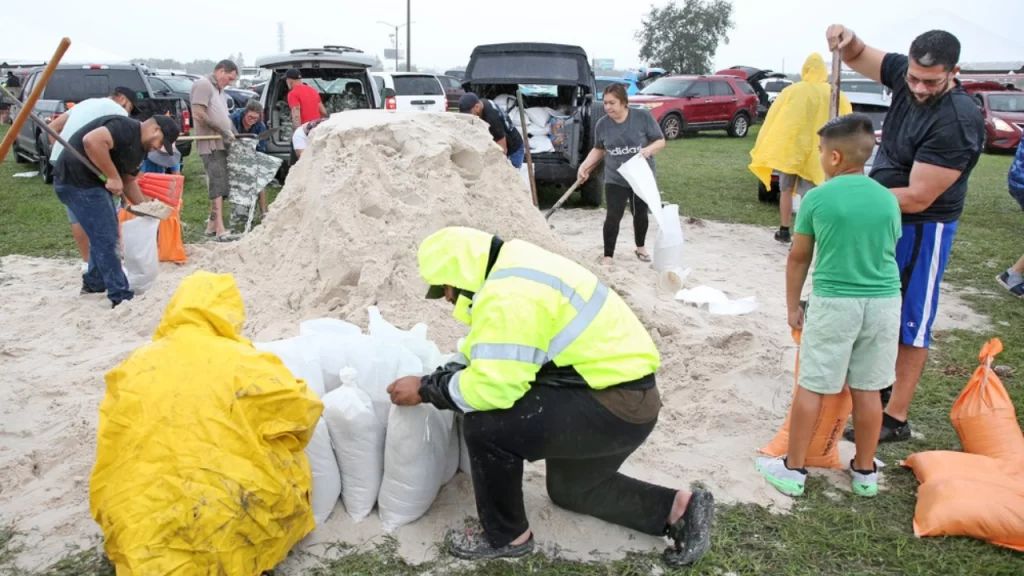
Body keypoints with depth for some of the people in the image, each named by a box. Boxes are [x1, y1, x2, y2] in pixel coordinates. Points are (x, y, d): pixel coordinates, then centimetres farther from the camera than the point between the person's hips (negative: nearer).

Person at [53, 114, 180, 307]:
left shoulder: (139, 147, 14)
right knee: (106, 238, -9)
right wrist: (113, 177, -27)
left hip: (93, 182, 11)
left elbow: (128, 181, 21)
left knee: (104, 234, 22)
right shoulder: (125, 128, -18)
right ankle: (121, 297, -4)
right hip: (77, 181, -11)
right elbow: (92, 140, -33)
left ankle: (94, 284, 38)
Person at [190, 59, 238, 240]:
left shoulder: (218, 89, 22)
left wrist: (230, 133, 7)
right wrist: (223, 131, -15)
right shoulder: (203, 84, -7)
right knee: (218, 185, -14)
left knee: (220, 185, 10)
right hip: (211, 144, -9)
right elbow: (198, 114, -17)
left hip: (221, 143, 9)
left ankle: (212, 225, 17)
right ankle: (220, 229, -18)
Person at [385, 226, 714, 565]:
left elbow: (492, 385, -26)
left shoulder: (507, 295, -23)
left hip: (613, 405, -11)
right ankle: (679, 508, 25)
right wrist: (443, 376, 11)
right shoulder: (514, 271, 10)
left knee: (485, 425, -16)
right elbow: (500, 358, 17)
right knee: (569, 489, 28)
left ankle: (506, 537, 5)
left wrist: (426, 388, -13)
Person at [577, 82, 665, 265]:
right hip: (615, 179, 0)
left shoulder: (643, 116, -13)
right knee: (613, 216, -8)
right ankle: (608, 256, -1)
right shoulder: (602, 124, -5)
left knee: (640, 213, 15)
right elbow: (598, 150, 11)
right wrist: (584, 166, 0)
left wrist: (649, 149, -27)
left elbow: (661, 141, -7)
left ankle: (640, 247, 38)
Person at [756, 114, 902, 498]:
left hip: (833, 302, -3)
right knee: (867, 389, 13)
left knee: (811, 387, 5)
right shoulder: (888, 199, 3)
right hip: (885, 302, 4)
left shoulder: (817, 198, -7)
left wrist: (793, 306, 11)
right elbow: (889, 251, 16)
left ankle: (793, 470, 14)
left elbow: (798, 259, 0)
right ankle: (865, 472, 26)